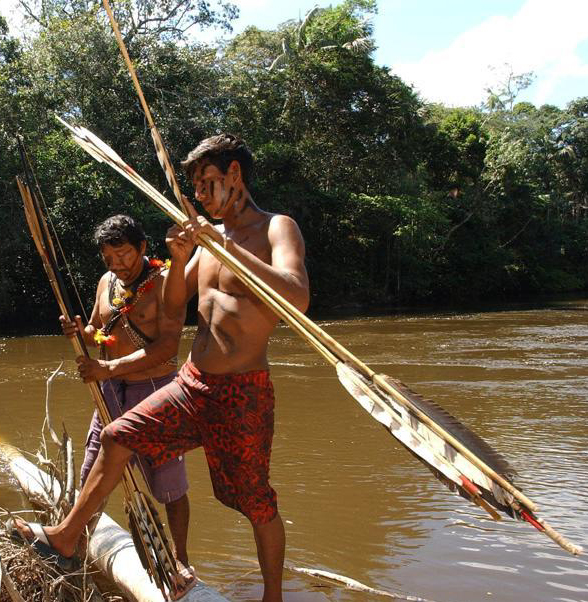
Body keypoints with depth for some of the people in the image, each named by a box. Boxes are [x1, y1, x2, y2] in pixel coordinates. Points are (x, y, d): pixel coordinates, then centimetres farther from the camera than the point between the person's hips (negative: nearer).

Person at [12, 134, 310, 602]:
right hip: (191, 383, 7)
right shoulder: (210, 235, 12)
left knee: (258, 503, 5)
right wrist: (179, 259, -6)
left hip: (242, 392, -7)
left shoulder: (276, 228, -10)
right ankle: (67, 535, 27)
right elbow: (173, 311, 13)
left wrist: (226, 244, -30)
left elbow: (298, 298, -30)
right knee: (117, 438, 9)